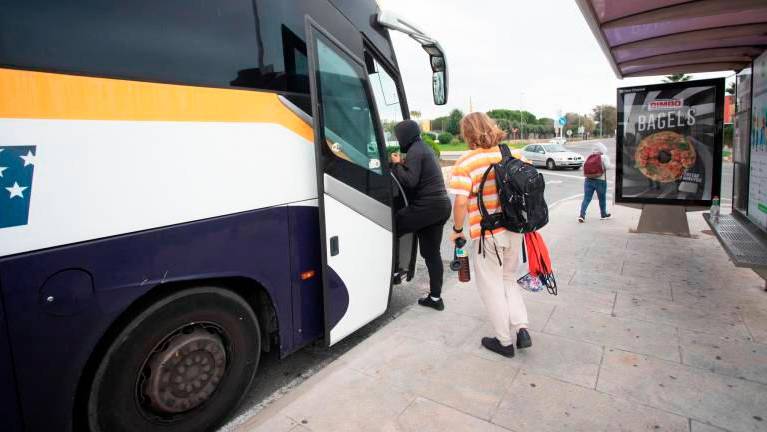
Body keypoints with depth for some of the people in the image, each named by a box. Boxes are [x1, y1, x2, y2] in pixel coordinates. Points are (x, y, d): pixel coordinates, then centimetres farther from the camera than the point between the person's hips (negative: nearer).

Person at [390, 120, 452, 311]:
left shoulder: (414, 151, -9)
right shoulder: (424, 148, 21)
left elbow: (410, 181, -18)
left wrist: (396, 165, -5)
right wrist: (404, 164, 12)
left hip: (428, 206, -10)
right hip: (441, 206, 10)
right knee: (432, 252, 11)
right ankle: (435, 297, 16)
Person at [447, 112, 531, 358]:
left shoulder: (465, 163, -14)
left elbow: (461, 202, -20)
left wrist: (457, 230, -4)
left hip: (486, 235, -6)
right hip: (514, 230, 6)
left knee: (492, 287, 10)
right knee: (509, 279, 24)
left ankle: (505, 342, 20)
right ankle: (522, 330, 17)